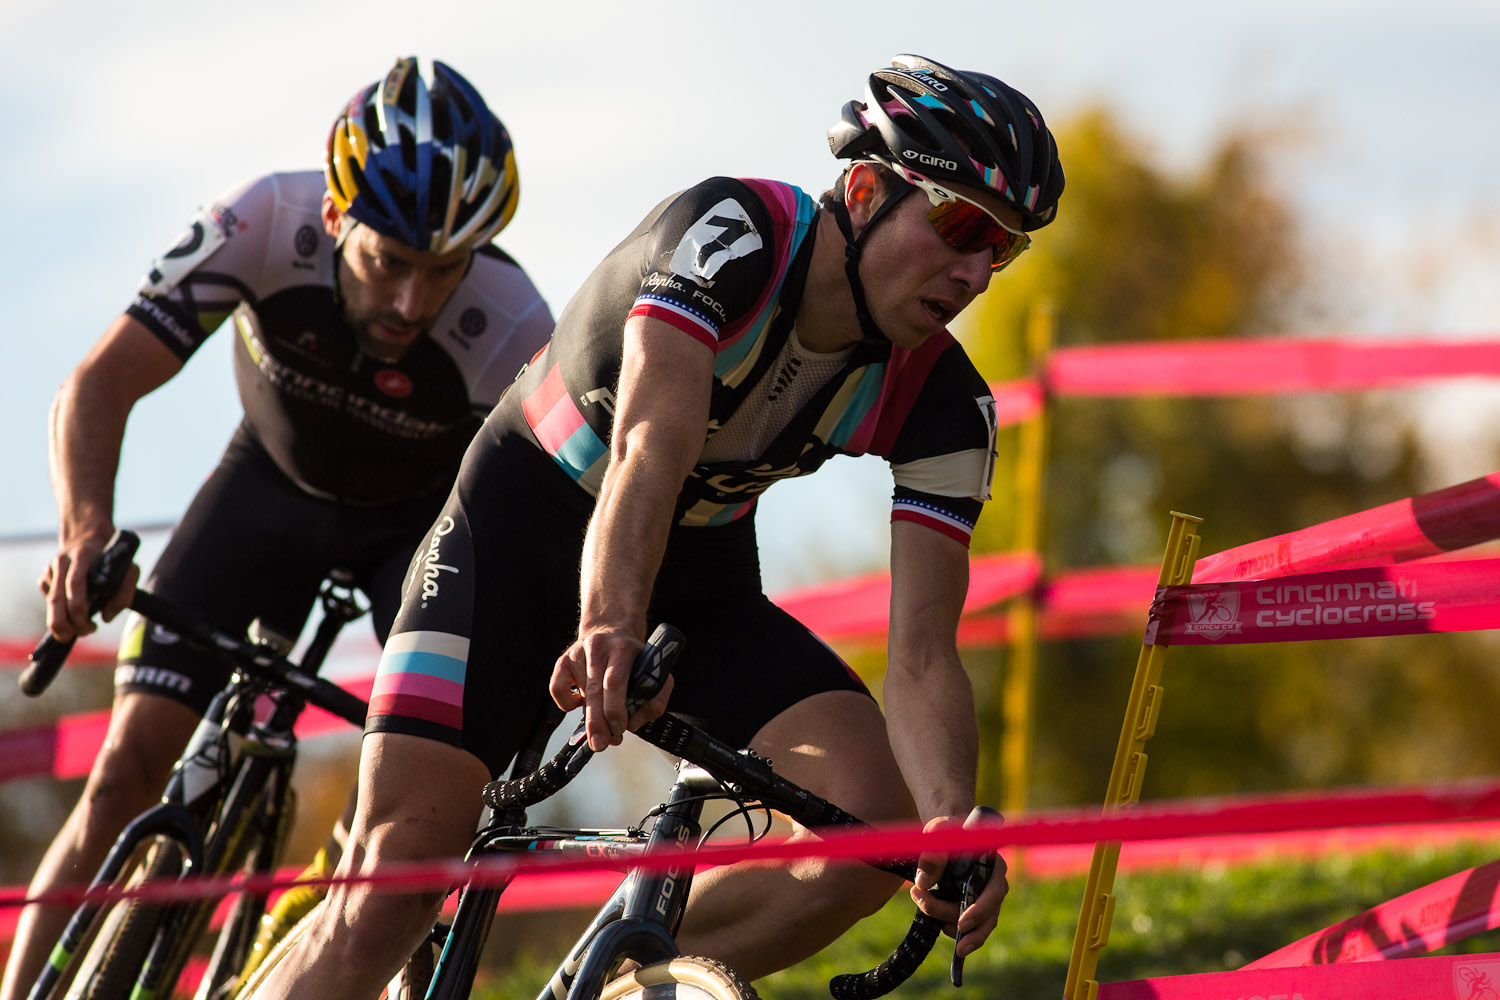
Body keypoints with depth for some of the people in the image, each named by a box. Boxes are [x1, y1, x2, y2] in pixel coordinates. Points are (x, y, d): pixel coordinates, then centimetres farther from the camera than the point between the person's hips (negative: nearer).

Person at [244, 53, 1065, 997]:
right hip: (519, 530, -4)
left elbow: (922, 651, -21)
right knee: (389, 891, -18)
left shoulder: (941, 403, -15)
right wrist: (611, 628, -63)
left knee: (882, 821, -21)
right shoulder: (727, 233, -28)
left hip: (701, 578, 4)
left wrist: (954, 824, -41)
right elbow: (652, 445, -44)